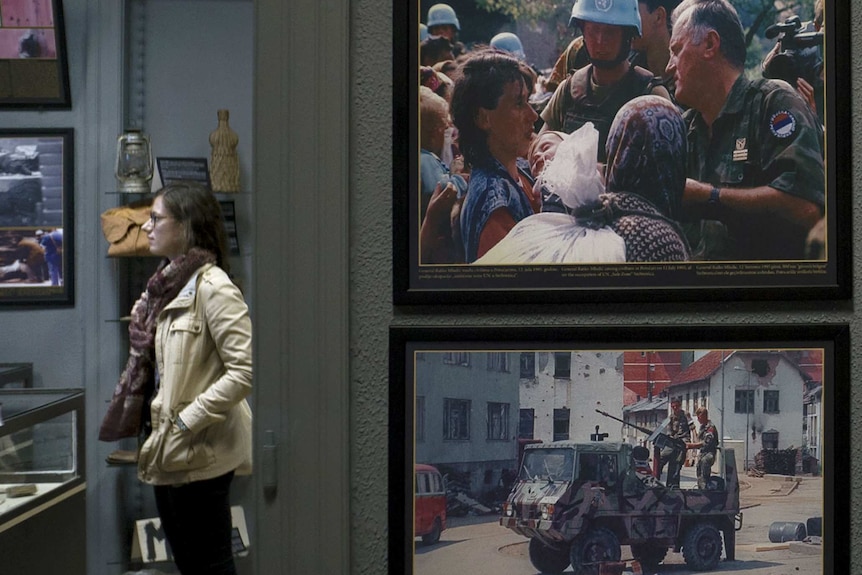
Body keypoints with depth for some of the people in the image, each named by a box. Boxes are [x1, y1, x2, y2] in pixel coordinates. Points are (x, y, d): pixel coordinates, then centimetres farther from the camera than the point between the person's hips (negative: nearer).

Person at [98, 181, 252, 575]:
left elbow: (244, 371, -23)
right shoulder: (167, 284, 11)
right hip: (170, 450, 9)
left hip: (201, 453, -9)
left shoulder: (213, 287, -17)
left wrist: (187, 422, -21)